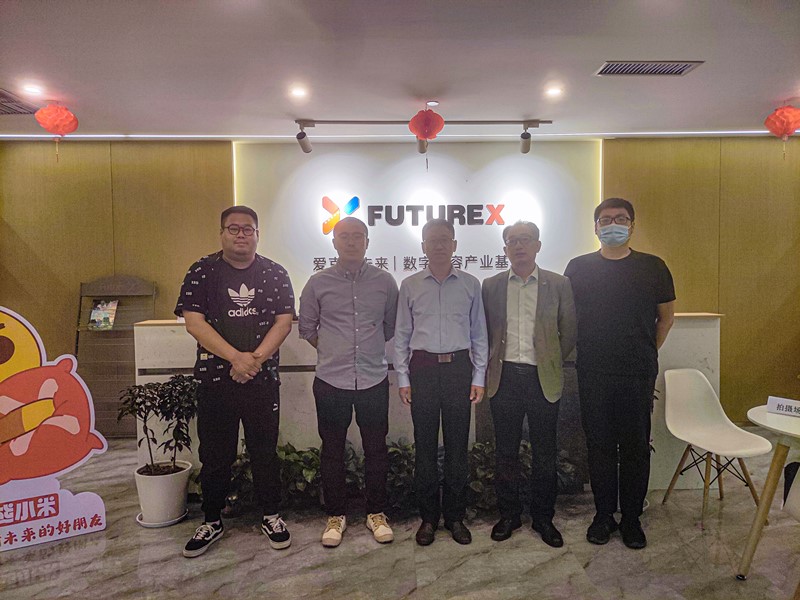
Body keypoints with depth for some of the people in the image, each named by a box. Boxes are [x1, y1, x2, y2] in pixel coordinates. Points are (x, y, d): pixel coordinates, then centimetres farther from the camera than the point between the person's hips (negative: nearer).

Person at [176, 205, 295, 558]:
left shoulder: (275, 274, 4)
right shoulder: (201, 272, 1)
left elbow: (283, 322, -2)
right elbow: (194, 321, -7)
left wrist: (255, 359, -14)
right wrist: (235, 357, -16)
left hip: (263, 380, 1)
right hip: (214, 380, 0)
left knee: (265, 451, 11)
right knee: (214, 455, 11)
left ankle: (270, 516, 29)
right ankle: (212, 521, 31)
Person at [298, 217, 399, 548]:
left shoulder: (385, 282, 2)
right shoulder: (318, 283, 1)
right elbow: (306, 327, 12)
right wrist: (331, 351, 12)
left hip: (374, 380, 0)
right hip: (331, 381, 0)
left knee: (376, 449, 9)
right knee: (332, 450, 10)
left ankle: (376, 513, 28)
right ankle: (335, 515, 27)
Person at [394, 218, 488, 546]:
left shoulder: (470, 284, 6)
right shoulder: (410, 285, 6)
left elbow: (479, 334, 8)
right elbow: (401, 335, 7)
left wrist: (479, 377, 3)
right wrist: (403, 378, 2)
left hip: (459, 367, 0)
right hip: (423, 368, 0)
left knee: (457, 445, 6)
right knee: (425, 445, 6)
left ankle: (455, 516, 22)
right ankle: (428, 517, 21)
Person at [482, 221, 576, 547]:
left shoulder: (558, 284, 3)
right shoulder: (491, 286, 5)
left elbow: (569, 332, 7)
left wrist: (552, 362, 5)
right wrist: (493, 364, 4)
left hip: (543, 379, 0)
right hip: (504, 378, 1)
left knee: (545, 453, 9)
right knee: (506, 452, 10)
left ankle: (543, 517, 27)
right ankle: (508, 514, 27)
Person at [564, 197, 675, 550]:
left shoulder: (652, 267, 3)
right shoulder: (578, 268, 3)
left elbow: (666, 316, 13)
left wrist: (646, 352, 11)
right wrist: (583, 352, 8)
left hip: (638, 374, 0)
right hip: (593, 374, 0)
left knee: (636, 447, 8)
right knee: (599, 446, 9)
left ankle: (631, 518, 24)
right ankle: (603, 515, 24)